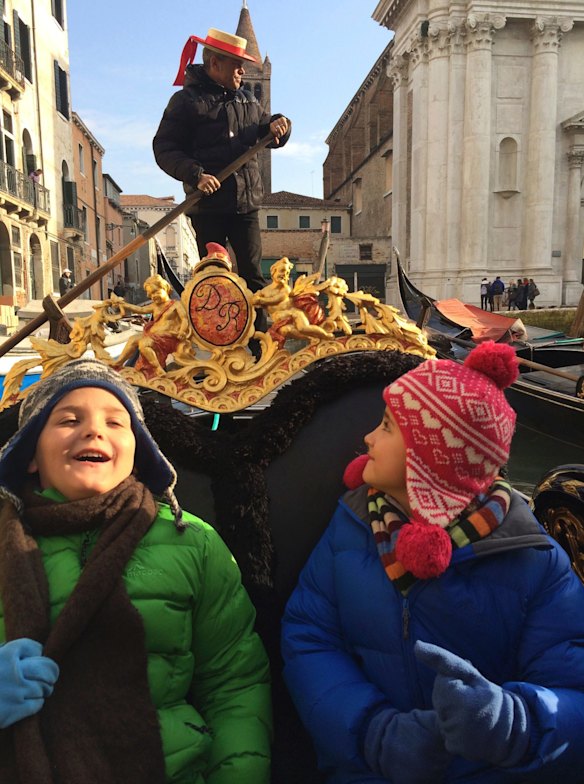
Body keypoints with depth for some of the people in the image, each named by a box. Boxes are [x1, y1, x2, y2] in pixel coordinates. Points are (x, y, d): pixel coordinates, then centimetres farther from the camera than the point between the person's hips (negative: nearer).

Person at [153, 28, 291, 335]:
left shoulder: (246, 99, 17)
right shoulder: (186, 100, -1)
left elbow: (265, 132, 24)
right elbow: (164, 149, -6)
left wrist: (276, 126, -1)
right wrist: (195, 175, -22)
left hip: (246, 204, 5)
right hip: (208, 206, -4)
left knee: (253, 275, 3)